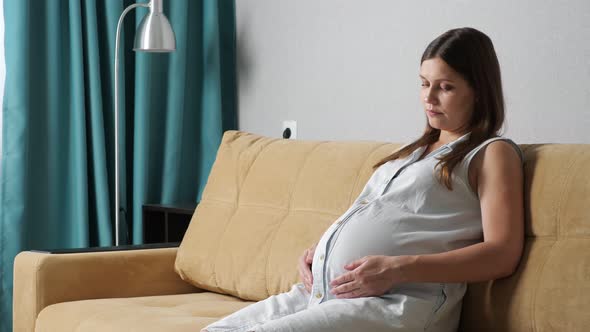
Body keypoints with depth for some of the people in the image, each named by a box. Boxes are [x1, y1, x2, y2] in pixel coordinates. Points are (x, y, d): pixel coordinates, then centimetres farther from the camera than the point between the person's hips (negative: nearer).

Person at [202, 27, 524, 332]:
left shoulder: (492, 153, 5)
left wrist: (397, 269, -17)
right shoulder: (414, 151, 28)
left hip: (397, 303, -8)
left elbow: (503, 255, -9)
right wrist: (317, 252, 10)